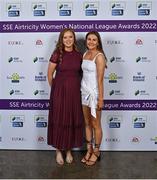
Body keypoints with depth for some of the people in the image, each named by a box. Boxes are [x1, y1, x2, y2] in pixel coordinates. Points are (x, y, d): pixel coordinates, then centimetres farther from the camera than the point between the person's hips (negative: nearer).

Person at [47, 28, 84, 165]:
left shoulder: (79, 55, 4)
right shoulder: (57, 54, -6)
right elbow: (50, 74, 1)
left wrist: (75, 86, 10)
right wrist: (55, 89, 8)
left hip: (75, 92, 3)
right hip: (60, 91, -3)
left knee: (73, 121, 9)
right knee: (59, 120, 5)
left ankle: (69, 150, 26)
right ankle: (58, 150, 21)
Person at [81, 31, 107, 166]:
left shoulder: (99, 56, -14)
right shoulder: (85, 54, 9)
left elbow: (100, 80, -17)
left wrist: (101, 99, -17)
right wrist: (83, 90, 12)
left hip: (94, 93, -7)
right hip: (84, 92, 7)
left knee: (95, 125, 6)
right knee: (87, 123, 15)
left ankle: (96, 152, 22)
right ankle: (89, 150, 28)